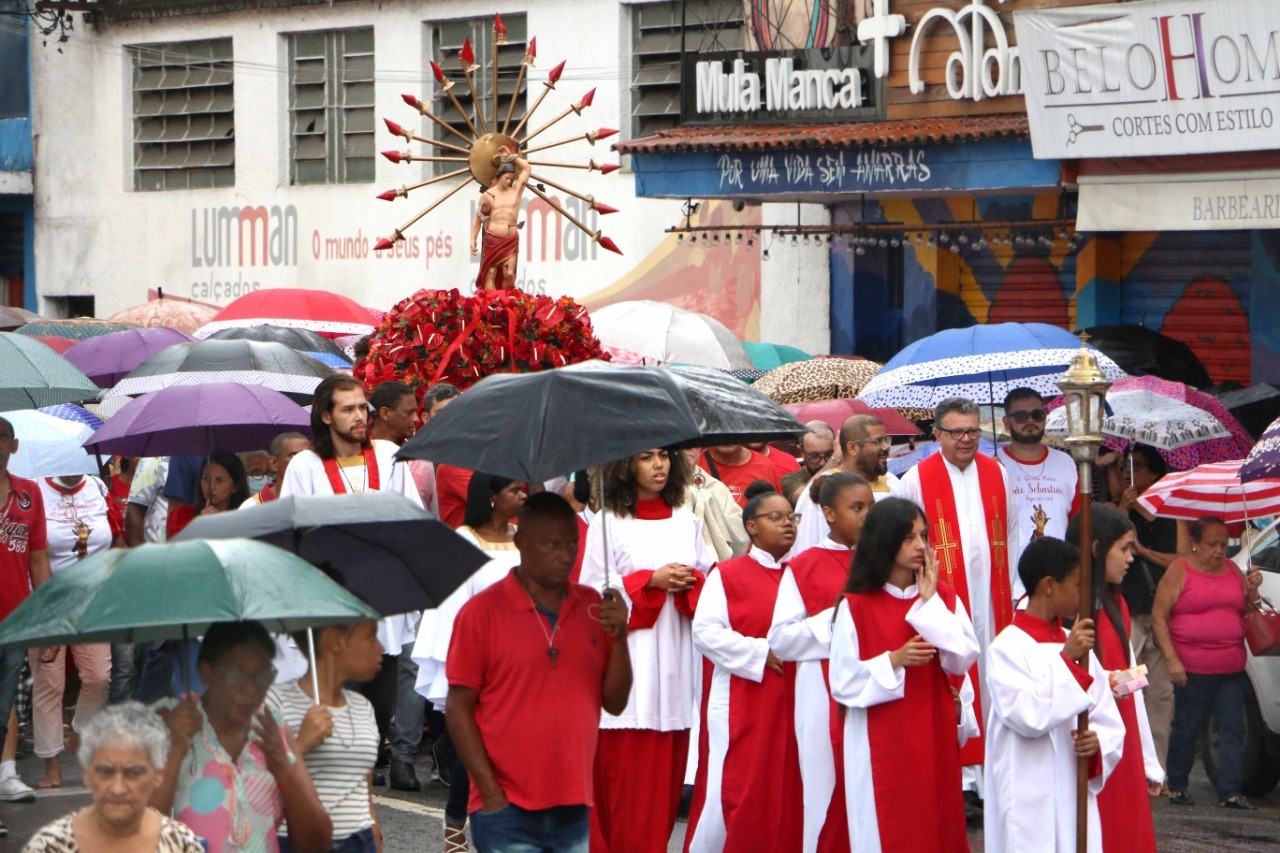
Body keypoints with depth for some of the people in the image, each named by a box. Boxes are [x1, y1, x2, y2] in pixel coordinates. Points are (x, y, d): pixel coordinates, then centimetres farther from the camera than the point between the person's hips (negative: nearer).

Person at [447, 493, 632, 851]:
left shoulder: (593, 608, 10)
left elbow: (615, 703, 9)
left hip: (574, 808, 4)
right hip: (506, 809, -4)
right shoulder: (483, 611, -3)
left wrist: (618, 637, -6)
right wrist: (490, 791, -9)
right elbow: (458, 709, -3)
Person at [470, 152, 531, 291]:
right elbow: (477, 219, 9)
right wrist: (473, 240, 2)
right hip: (493, 239, -2)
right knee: (491, 273, -5)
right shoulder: (487, 195, 5)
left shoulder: (515, 191, 10)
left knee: (509, 274, -6)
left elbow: (527, 168, 11)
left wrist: (511, 156, 13)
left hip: (511, 241, 2)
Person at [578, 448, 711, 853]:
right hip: (628, 657, -4)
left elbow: (710, 582, 17)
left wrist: (690, 582, -6)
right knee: (627, 769, -6)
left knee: (669, 771, 5)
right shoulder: (608, 524, -2)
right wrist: (651, 581, -13)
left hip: (676, 660, 4)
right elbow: (593, 592, -5)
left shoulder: (687, 521, 13)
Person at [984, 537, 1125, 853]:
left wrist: (1099, 741, -9)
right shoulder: (1008, 648, -7)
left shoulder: (1075, 644, 12)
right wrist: (1066, 660, -18)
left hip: (1077, 797, 6)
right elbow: (1027, 716, -20)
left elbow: (1110, 720, 13)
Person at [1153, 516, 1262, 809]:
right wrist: (1172, 660, -14)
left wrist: (1252, 589, 0)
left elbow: (1247, 612, 21)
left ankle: (1230, 791, 0)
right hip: (1192, 669, -5)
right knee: (1187, 730, 3)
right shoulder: (1180, 570, -3)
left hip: (1232, 668, 5)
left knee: (1233, 728, -1)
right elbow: (1159, 617, -7)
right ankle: (1176, 787, 17)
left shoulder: (1232, 569, 13)